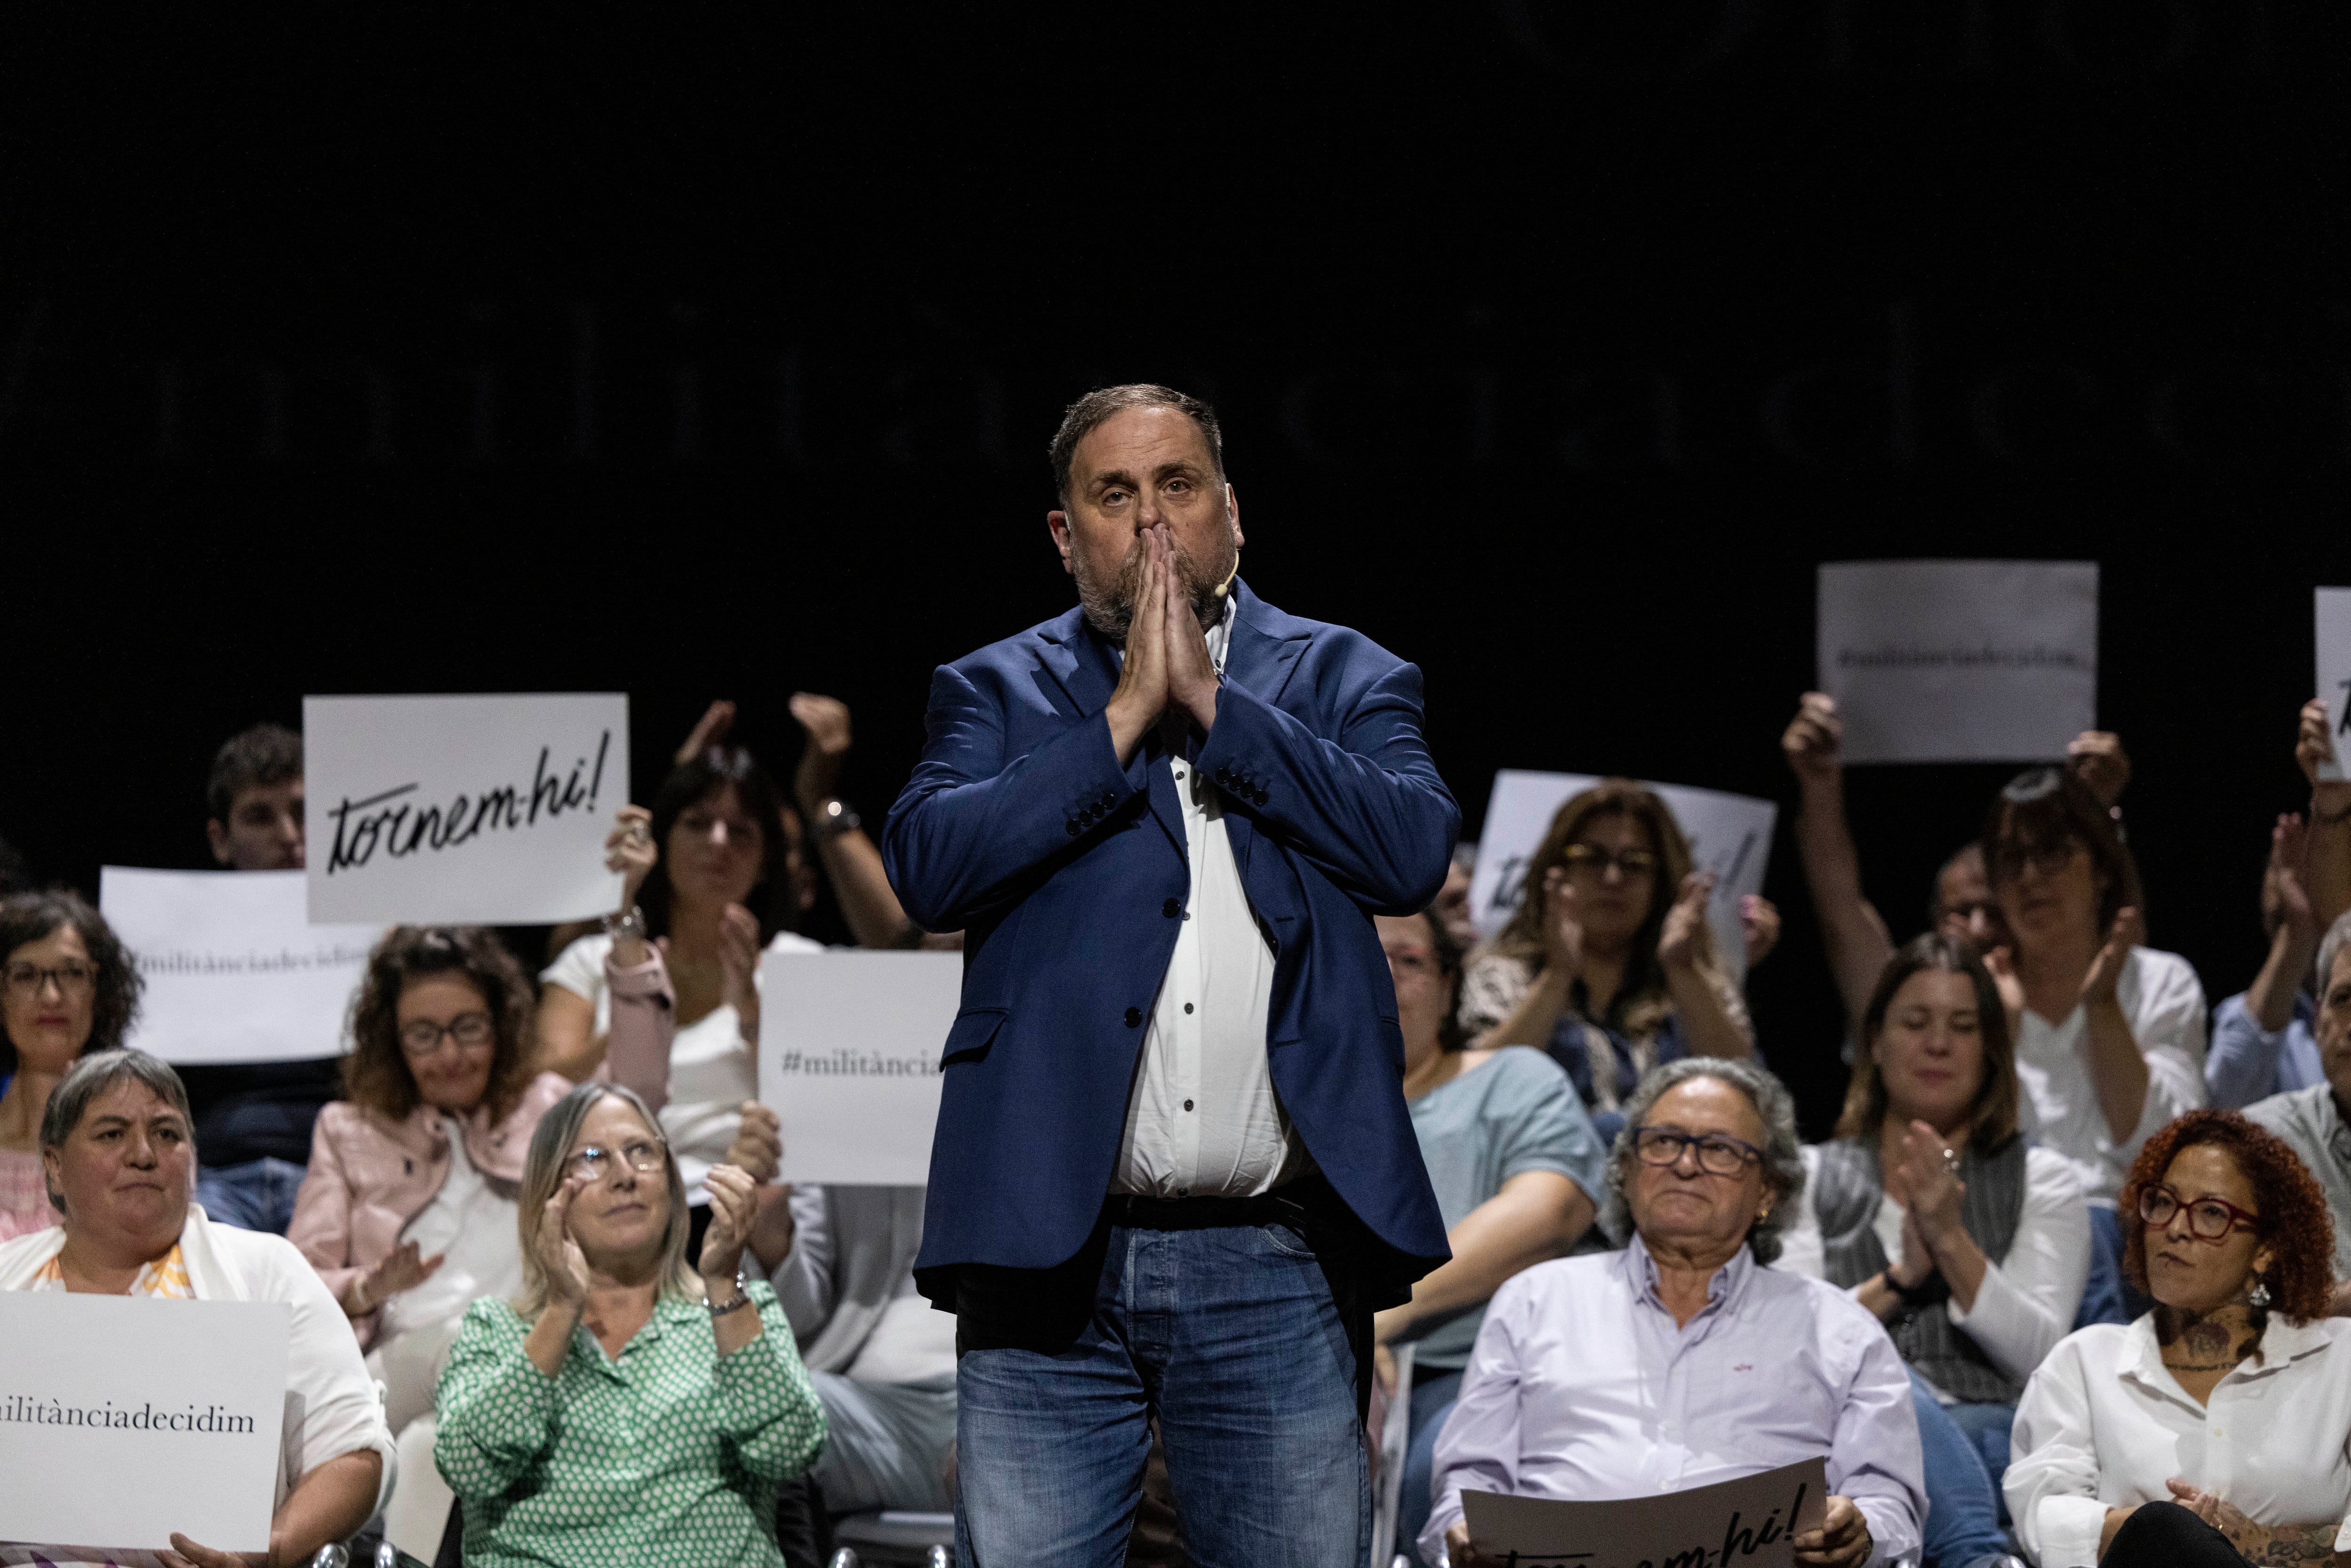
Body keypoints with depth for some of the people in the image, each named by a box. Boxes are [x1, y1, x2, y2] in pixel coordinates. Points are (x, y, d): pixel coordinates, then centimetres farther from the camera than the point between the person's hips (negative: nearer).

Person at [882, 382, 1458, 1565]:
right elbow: (926, 867, -6)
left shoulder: (1341, 680, 13)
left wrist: (1209, 697, -5)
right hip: (1053, 1256, 0)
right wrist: (1124, 716, -6)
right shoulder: (997, 692, 12)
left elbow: (1415, 852, -6)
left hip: (1276, 1273, 0)